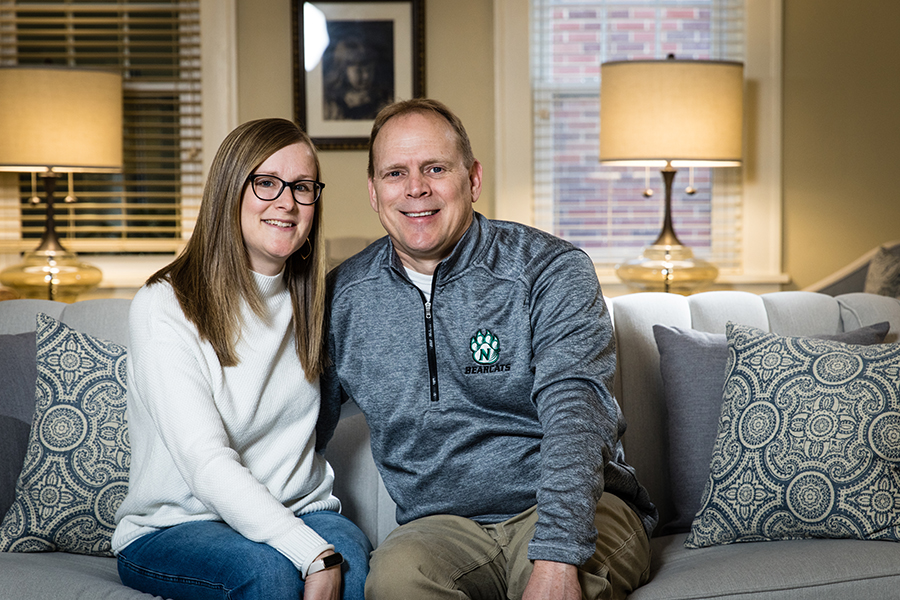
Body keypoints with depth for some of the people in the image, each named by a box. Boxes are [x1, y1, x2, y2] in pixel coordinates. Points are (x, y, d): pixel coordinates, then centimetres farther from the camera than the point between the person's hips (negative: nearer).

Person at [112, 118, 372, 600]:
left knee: (352, 552, -29)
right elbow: (207, 465, -21)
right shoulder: (163, 307, -11)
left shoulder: (309, 300, 9)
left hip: (295, 513, 4)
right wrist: (315, 556, -30)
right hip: (170, 527, -3)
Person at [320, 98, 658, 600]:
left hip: (573, 509, -2)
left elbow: (575, 411, -18)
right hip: (443, 524, 2)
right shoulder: (344, 296, 7)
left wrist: (557, 558, -32)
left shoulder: (551, 269, -5)